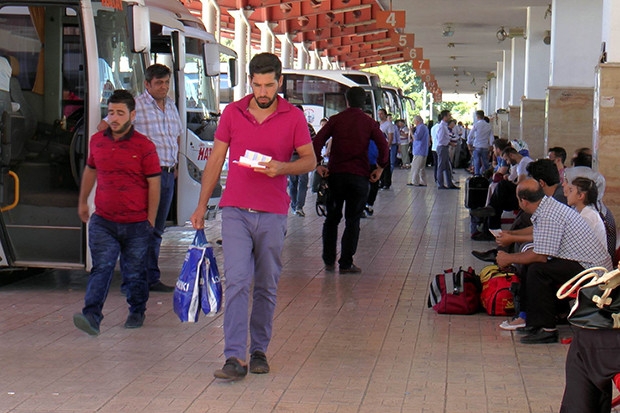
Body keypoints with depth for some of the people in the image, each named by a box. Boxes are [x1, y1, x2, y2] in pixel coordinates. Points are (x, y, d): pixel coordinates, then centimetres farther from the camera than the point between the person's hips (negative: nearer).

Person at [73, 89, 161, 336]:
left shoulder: (144, 146, -6)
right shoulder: (97, 141, 6)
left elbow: (154, 184, -3)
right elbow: (90, 171, 23)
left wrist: (150, 219, -4)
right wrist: (82, 202, 29)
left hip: (136, 223, -2)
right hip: (103, 221, 2)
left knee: (134, 271, 10)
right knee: (101, 268, -9)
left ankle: (137, 312, 29)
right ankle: (92, 316, -16)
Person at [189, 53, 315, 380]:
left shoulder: (293, 117, 2)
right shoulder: (232, 113, 5)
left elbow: (310, 160, 5)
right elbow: (216, 160, 10)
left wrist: (282, 167, -16)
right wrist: (202, 205, 8)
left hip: (273, 214, 0)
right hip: (236, 211, 0)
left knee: (266, 286, 8)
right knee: (237, 281, -9)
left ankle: (259, 351, 21)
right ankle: (235, 358, -12)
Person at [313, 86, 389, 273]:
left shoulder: (336, 120, 4)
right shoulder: (369, 122, 2)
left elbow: (317, 141, -5)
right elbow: (384, 146, -7)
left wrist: (317, 165, 1)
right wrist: (380, 168, 4)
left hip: (335, 174, 1)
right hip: (359, 176, -1)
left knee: (332, 218, 14)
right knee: (352, 221, 4)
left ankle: (329, 261, 13)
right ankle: (346, 263, 2)